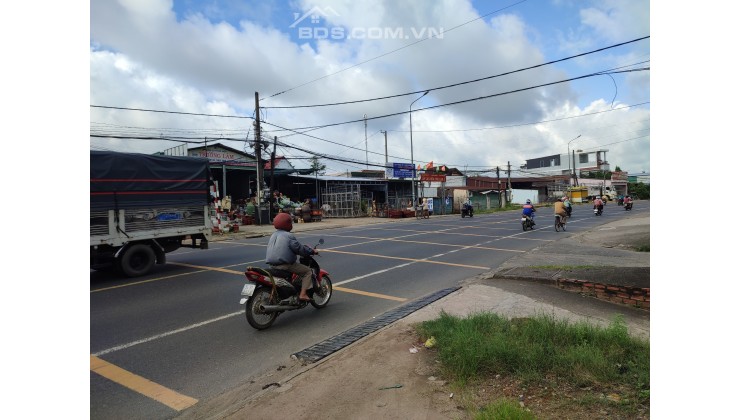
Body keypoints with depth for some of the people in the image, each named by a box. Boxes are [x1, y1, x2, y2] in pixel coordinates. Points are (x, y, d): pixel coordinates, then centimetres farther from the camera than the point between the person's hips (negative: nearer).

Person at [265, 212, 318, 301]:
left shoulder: (273, 236, 14)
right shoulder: (289, 236, -12)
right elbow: (299, 248, -12)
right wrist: (312, 251, 3)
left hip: (272, 265, 9)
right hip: (285, 265, -9)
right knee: (308, 271, 2)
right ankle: (303, 294, -9)